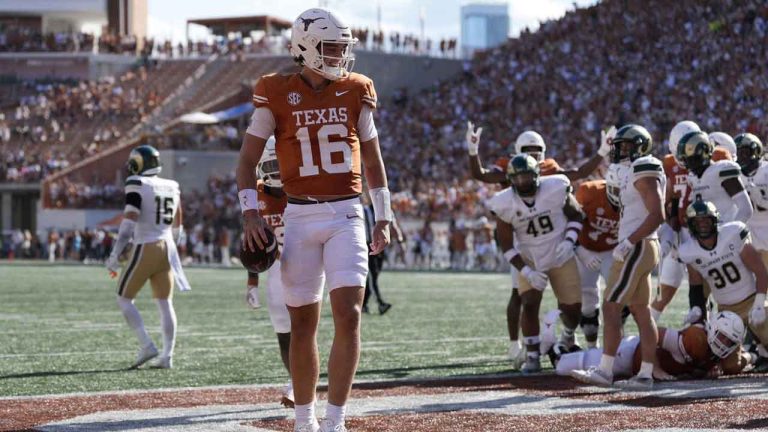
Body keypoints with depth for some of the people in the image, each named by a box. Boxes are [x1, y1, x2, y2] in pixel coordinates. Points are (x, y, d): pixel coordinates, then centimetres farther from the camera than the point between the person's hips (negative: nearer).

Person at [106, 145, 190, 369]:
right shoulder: (172, 187, 11)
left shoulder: (137, 185, -9)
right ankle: (167, 355, 5)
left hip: (145, 248, -6)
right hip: (167, 248, 6)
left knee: (124, 298, 4)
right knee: (164, 303, 8)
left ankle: (147, 345, -7)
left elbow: (128, 223, -17)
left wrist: (114, 255, -16)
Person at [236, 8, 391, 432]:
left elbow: (372, 159, 15)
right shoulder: (277, 93, -1)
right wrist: (250, 211, -9)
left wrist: (383, 217, 12)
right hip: (300, 217, -1)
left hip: (347, 215, 1)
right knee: (302, 324, 5)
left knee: (348, 315, -12)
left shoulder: (356, 91, 6)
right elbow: (248, 159, 3)